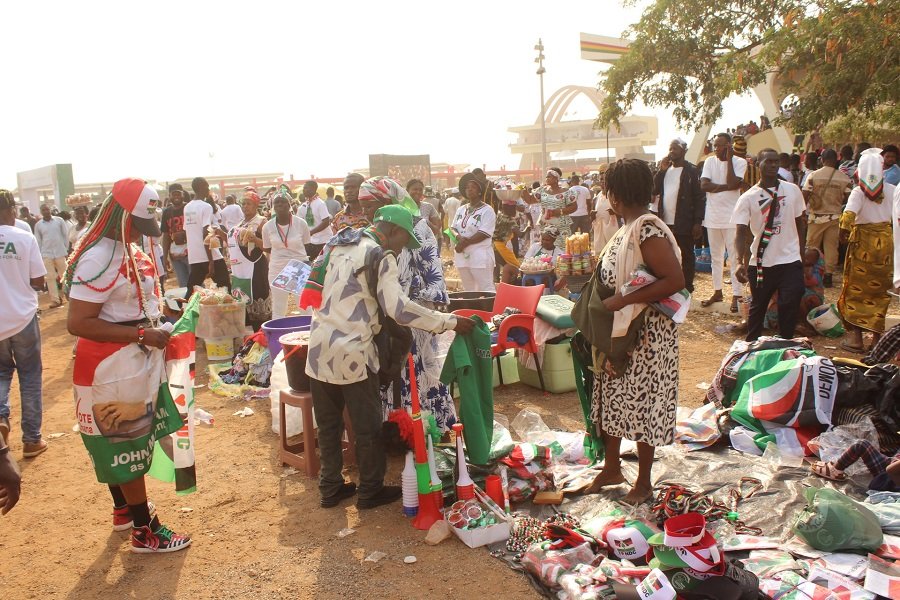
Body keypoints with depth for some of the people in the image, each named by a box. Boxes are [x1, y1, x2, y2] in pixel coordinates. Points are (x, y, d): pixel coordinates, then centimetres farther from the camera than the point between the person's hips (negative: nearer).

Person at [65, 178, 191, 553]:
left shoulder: (130, 250, 7)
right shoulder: (99, 259, -22)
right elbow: (78, 324, -26)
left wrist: (156, 332, 9)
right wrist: (141, 334, -25)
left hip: (135, 363, 9)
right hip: (112, 368, -9)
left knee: (120, 444, 22)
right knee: (127, 446, 3)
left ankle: (125, 509, 40)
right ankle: (144, 532, 16)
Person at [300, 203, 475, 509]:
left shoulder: (337, 244, 12)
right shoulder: (380, 256, -12)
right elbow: (400, 308, -21)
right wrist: (450, 322, -17)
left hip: (319, 349, 8)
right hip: (352, 355, -7)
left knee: (328, 424, 17)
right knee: (368, 426, 9)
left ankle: (330, 488, 29)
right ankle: (370, 491, 22)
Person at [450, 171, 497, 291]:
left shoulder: (487, 210, -6)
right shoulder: (461, 209, 15)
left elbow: (484, 234, -15)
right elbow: (453, 227, 12)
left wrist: (465, 242, -15)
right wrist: (459, 237, -11)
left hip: (480, 256, -7)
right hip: (462, 255, 7)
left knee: (486, 290, -6)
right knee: (468, 290, 13)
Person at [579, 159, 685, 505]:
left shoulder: (648, 230, -22)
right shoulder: (629, 228, 7)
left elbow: (675, 280, -29)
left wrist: (623, 300, -26)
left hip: (645, 334, -9)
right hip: (618, 331, 9)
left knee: (641, 404, 5)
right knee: (613, 397, 18)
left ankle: (643, 482, 24)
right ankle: (612, 468, 35)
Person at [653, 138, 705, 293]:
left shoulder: (691, 171, -6)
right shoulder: (665, 169, 13)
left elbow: (700, 197, -9)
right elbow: (655, 190, 4)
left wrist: (698, 222, -15)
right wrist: (661, 170, -6)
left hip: (684, 224, -6)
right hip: (665, 223, 6)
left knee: (686, 257, 4)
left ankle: (687, 289, 11)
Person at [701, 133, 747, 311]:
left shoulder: (739, 162, -4)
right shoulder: (710, 161, 5)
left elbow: (732, 184, -19)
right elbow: (704, 185, -7)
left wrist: (729, 159, -13)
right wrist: (727, 186, -15)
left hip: (731, 217, -4)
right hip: (712, 216, 4)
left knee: (734, 257, -2)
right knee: (715, 257, 13)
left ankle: (736, 295, 2)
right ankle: (717, 291, 23)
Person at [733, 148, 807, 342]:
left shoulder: (792, 190, 2)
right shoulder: (747, 198, -5)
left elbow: (800, 223, 12)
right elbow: (741, 233, -12)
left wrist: (802, 251, 10)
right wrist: (740, 262, -26)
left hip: (790, 261, 1)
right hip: (760, 263, -1)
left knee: (790, 306, -4)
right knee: (757, 306, 13)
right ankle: (751, 346, 29)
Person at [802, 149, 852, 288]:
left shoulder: (813, 175, -6)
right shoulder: (844, 178, -1)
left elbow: (804, 196, -9)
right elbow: (848, 198, 0)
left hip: (816, 217, -1)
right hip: (835, 217, 1)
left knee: (812, 247, 9)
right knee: (831, 247, 7)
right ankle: (828, 276, 7)